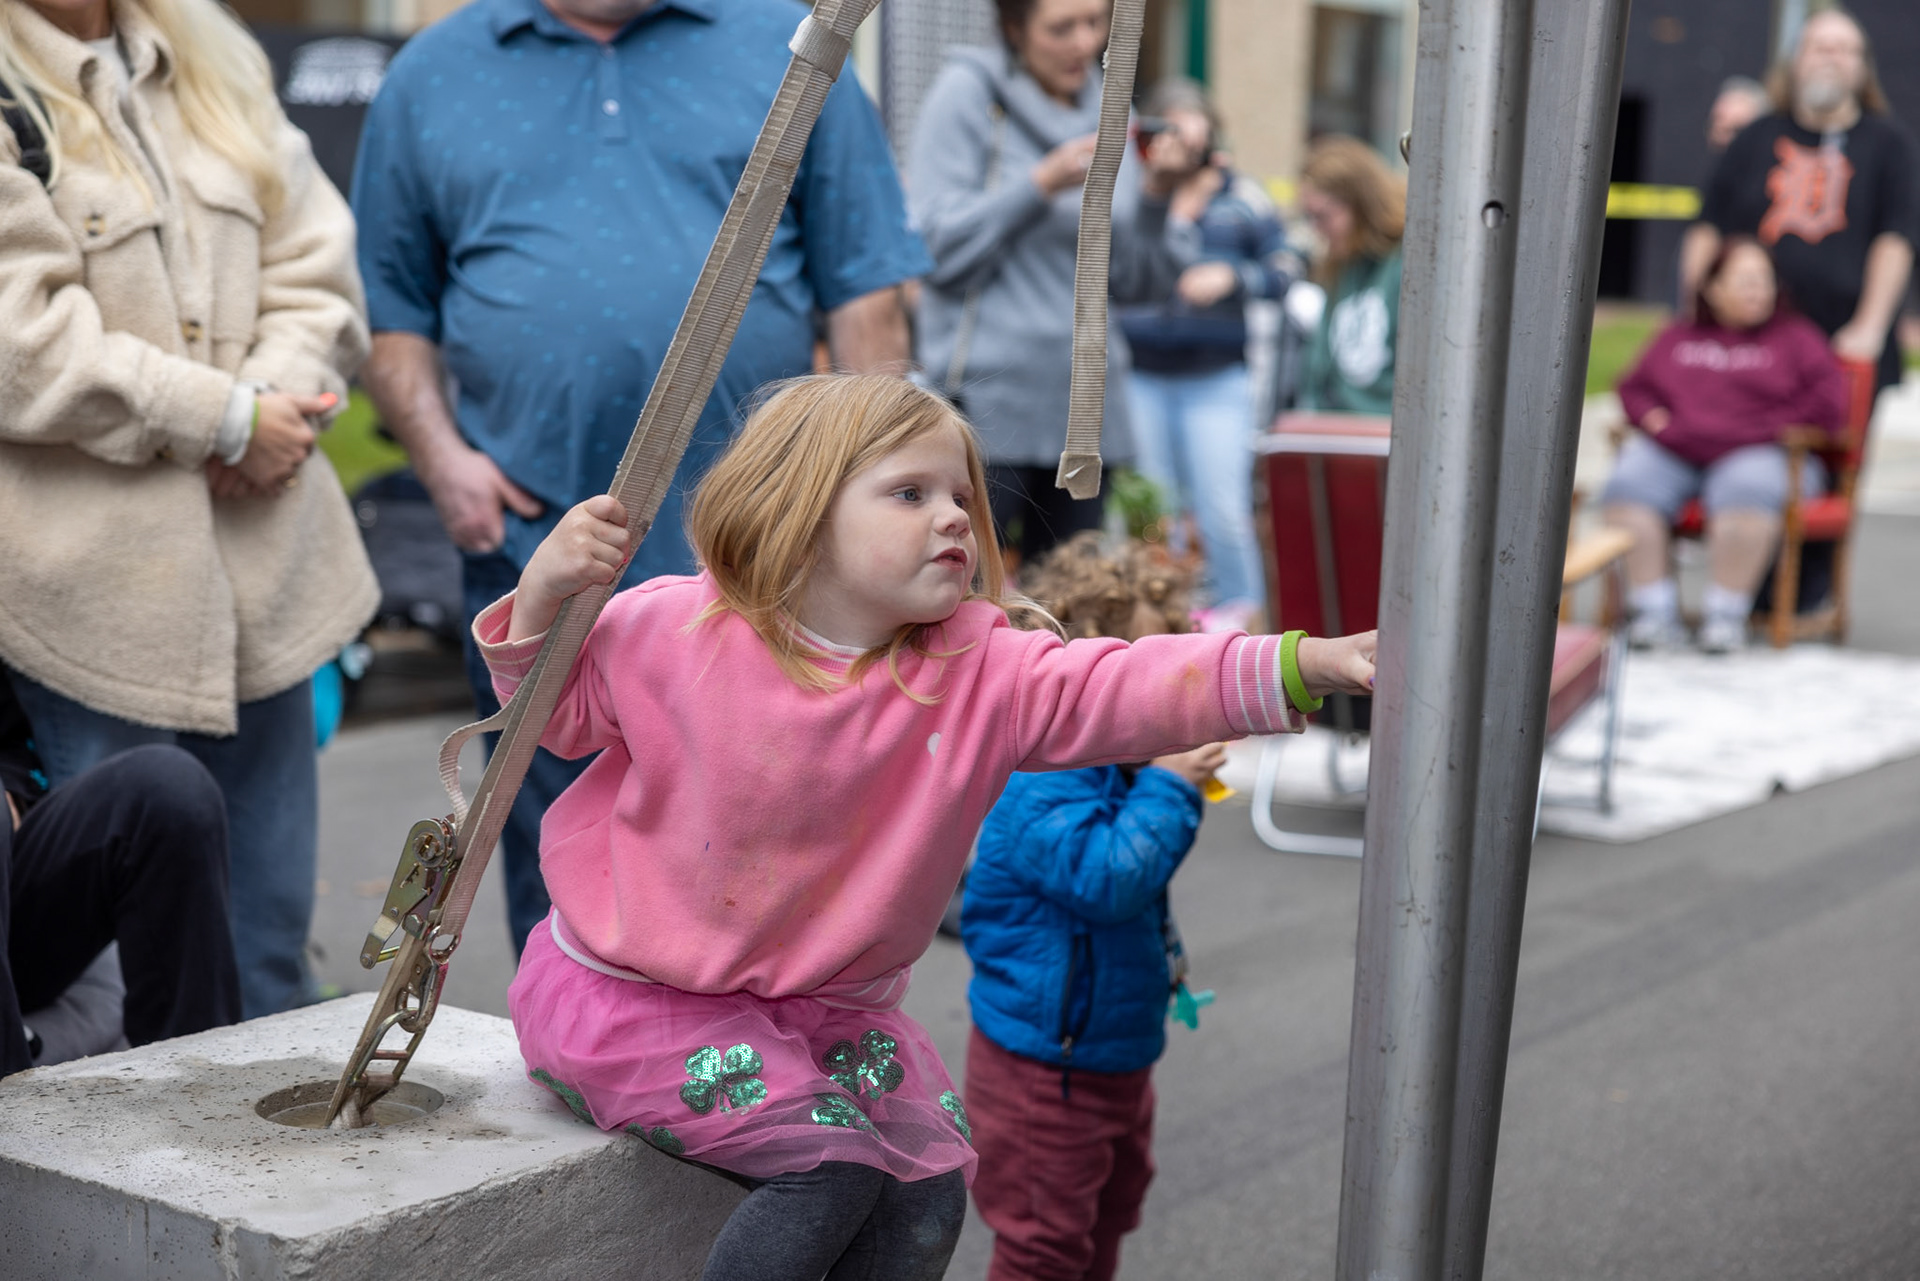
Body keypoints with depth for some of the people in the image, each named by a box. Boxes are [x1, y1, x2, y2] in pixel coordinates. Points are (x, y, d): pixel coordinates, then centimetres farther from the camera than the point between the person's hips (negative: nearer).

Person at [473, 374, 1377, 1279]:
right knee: (833, 1165, -19)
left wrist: (1305, 665, -35)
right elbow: (562, 713, 2)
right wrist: (542, 597, -19)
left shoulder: (979, 676, -9)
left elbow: (1122, 690, -21)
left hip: (822, 998, 5)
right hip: (637, 993, -5)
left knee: (930, 1185, -3)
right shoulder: (673, 630, -12)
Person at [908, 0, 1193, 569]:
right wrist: (1043, 184, -15)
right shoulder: (968, 90, -1)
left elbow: (1136, 282, 11)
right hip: (988, 404, -5)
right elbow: (937, 249, -10)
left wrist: (1156, 195, -5)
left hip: (1085, 406, 5)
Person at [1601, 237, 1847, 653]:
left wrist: (1766, 429, -7)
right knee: (1625, 487, -29)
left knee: (1747, 494, -39)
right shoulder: (1677, 336, 23)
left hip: (1756, 454, -3)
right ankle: (1656, 610, -25)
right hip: (1671, 454, 3)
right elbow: (1634, 387, 27)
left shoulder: (1795, 336, 13)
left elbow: (1828, 401, 1)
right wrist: (1652, 416, 5)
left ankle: (1726, 615, -28)